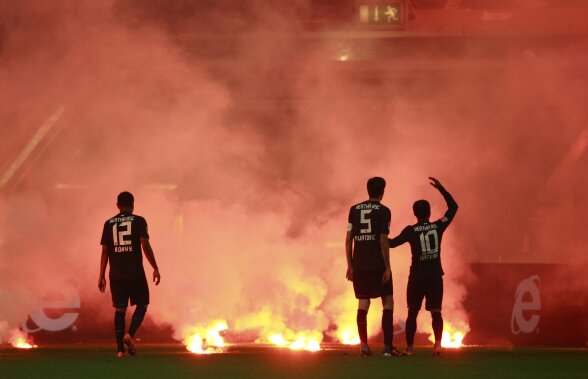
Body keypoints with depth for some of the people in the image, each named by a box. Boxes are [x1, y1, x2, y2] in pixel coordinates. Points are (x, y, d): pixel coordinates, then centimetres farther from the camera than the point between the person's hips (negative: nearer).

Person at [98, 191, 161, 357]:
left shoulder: (109, 223, 8)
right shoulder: (138, 221, -1)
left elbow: (105, 251, 6)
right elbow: (145, 246, -9)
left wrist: (101, 276, 10)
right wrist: (155, 268, -4)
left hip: (116, 274, 3)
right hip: (135, 273, -3)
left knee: (119, 309, 7)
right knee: (142, 305, 11)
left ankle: (120, 349, 2)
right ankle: (130, 334, -11)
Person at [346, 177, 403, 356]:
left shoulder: (354, 209, 8)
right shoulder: (383, 211, -4)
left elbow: (348, 239, 6)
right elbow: (383, 241, -9)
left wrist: (350, 265, 11)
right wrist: (387, 267, -6)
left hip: (359, 265, 4)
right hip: (377, 265, -4)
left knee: (363, 303, 8)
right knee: (388, 302, 4)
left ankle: (364, 345, 0)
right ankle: (388, 346, -3)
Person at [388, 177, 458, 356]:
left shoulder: (411, 230, -7)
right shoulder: (438, 226, -2)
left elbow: (392, 243, -13)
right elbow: (453, 207, 7)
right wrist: (441, 188, 10)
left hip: (417, 277, -1)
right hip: (435, 276, 1)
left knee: (412, 312, 10)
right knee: (436, 311, 0)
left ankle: (410, 347, 9)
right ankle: (437, 343, -18)